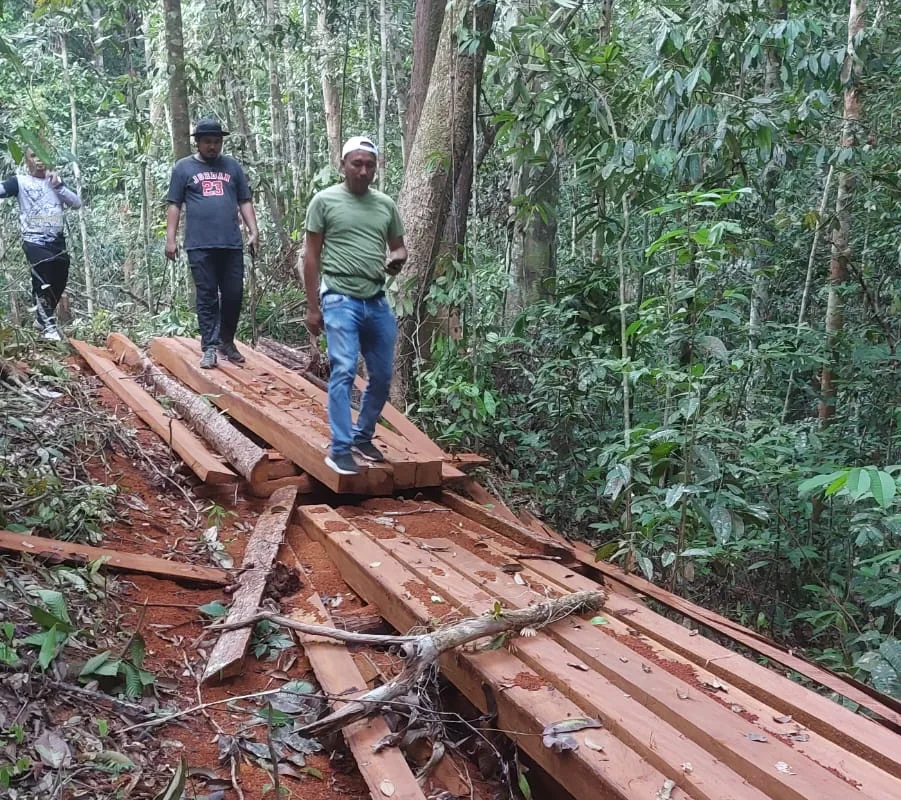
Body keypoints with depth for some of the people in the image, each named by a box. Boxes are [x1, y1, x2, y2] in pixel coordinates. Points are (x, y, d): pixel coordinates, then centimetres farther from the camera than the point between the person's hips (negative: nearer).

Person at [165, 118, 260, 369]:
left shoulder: (232, 166, 14)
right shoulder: (184, 167, 7)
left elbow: (244, 202, 14)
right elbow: (174, 205, 5)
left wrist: (253, 231, 5)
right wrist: (170, 238, -1)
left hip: (232, 244, 2)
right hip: (200, 245, -2)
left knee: (234, 294, 4)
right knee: (207, 297, 1)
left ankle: (227, 341, 22)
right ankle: (209, 348, 6)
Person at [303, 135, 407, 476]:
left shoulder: (386, 204, 10)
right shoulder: (324, 200, -2)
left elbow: (398, 246, 19)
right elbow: (312, 256, 0)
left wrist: (398, 258, -7)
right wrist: (312, 307, -3)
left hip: (377, 301, 5)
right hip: (340, 299, -5)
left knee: (383, 375, 9)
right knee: (344, 371, -15)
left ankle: (363, 437, 27)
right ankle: (339, 449, -9)